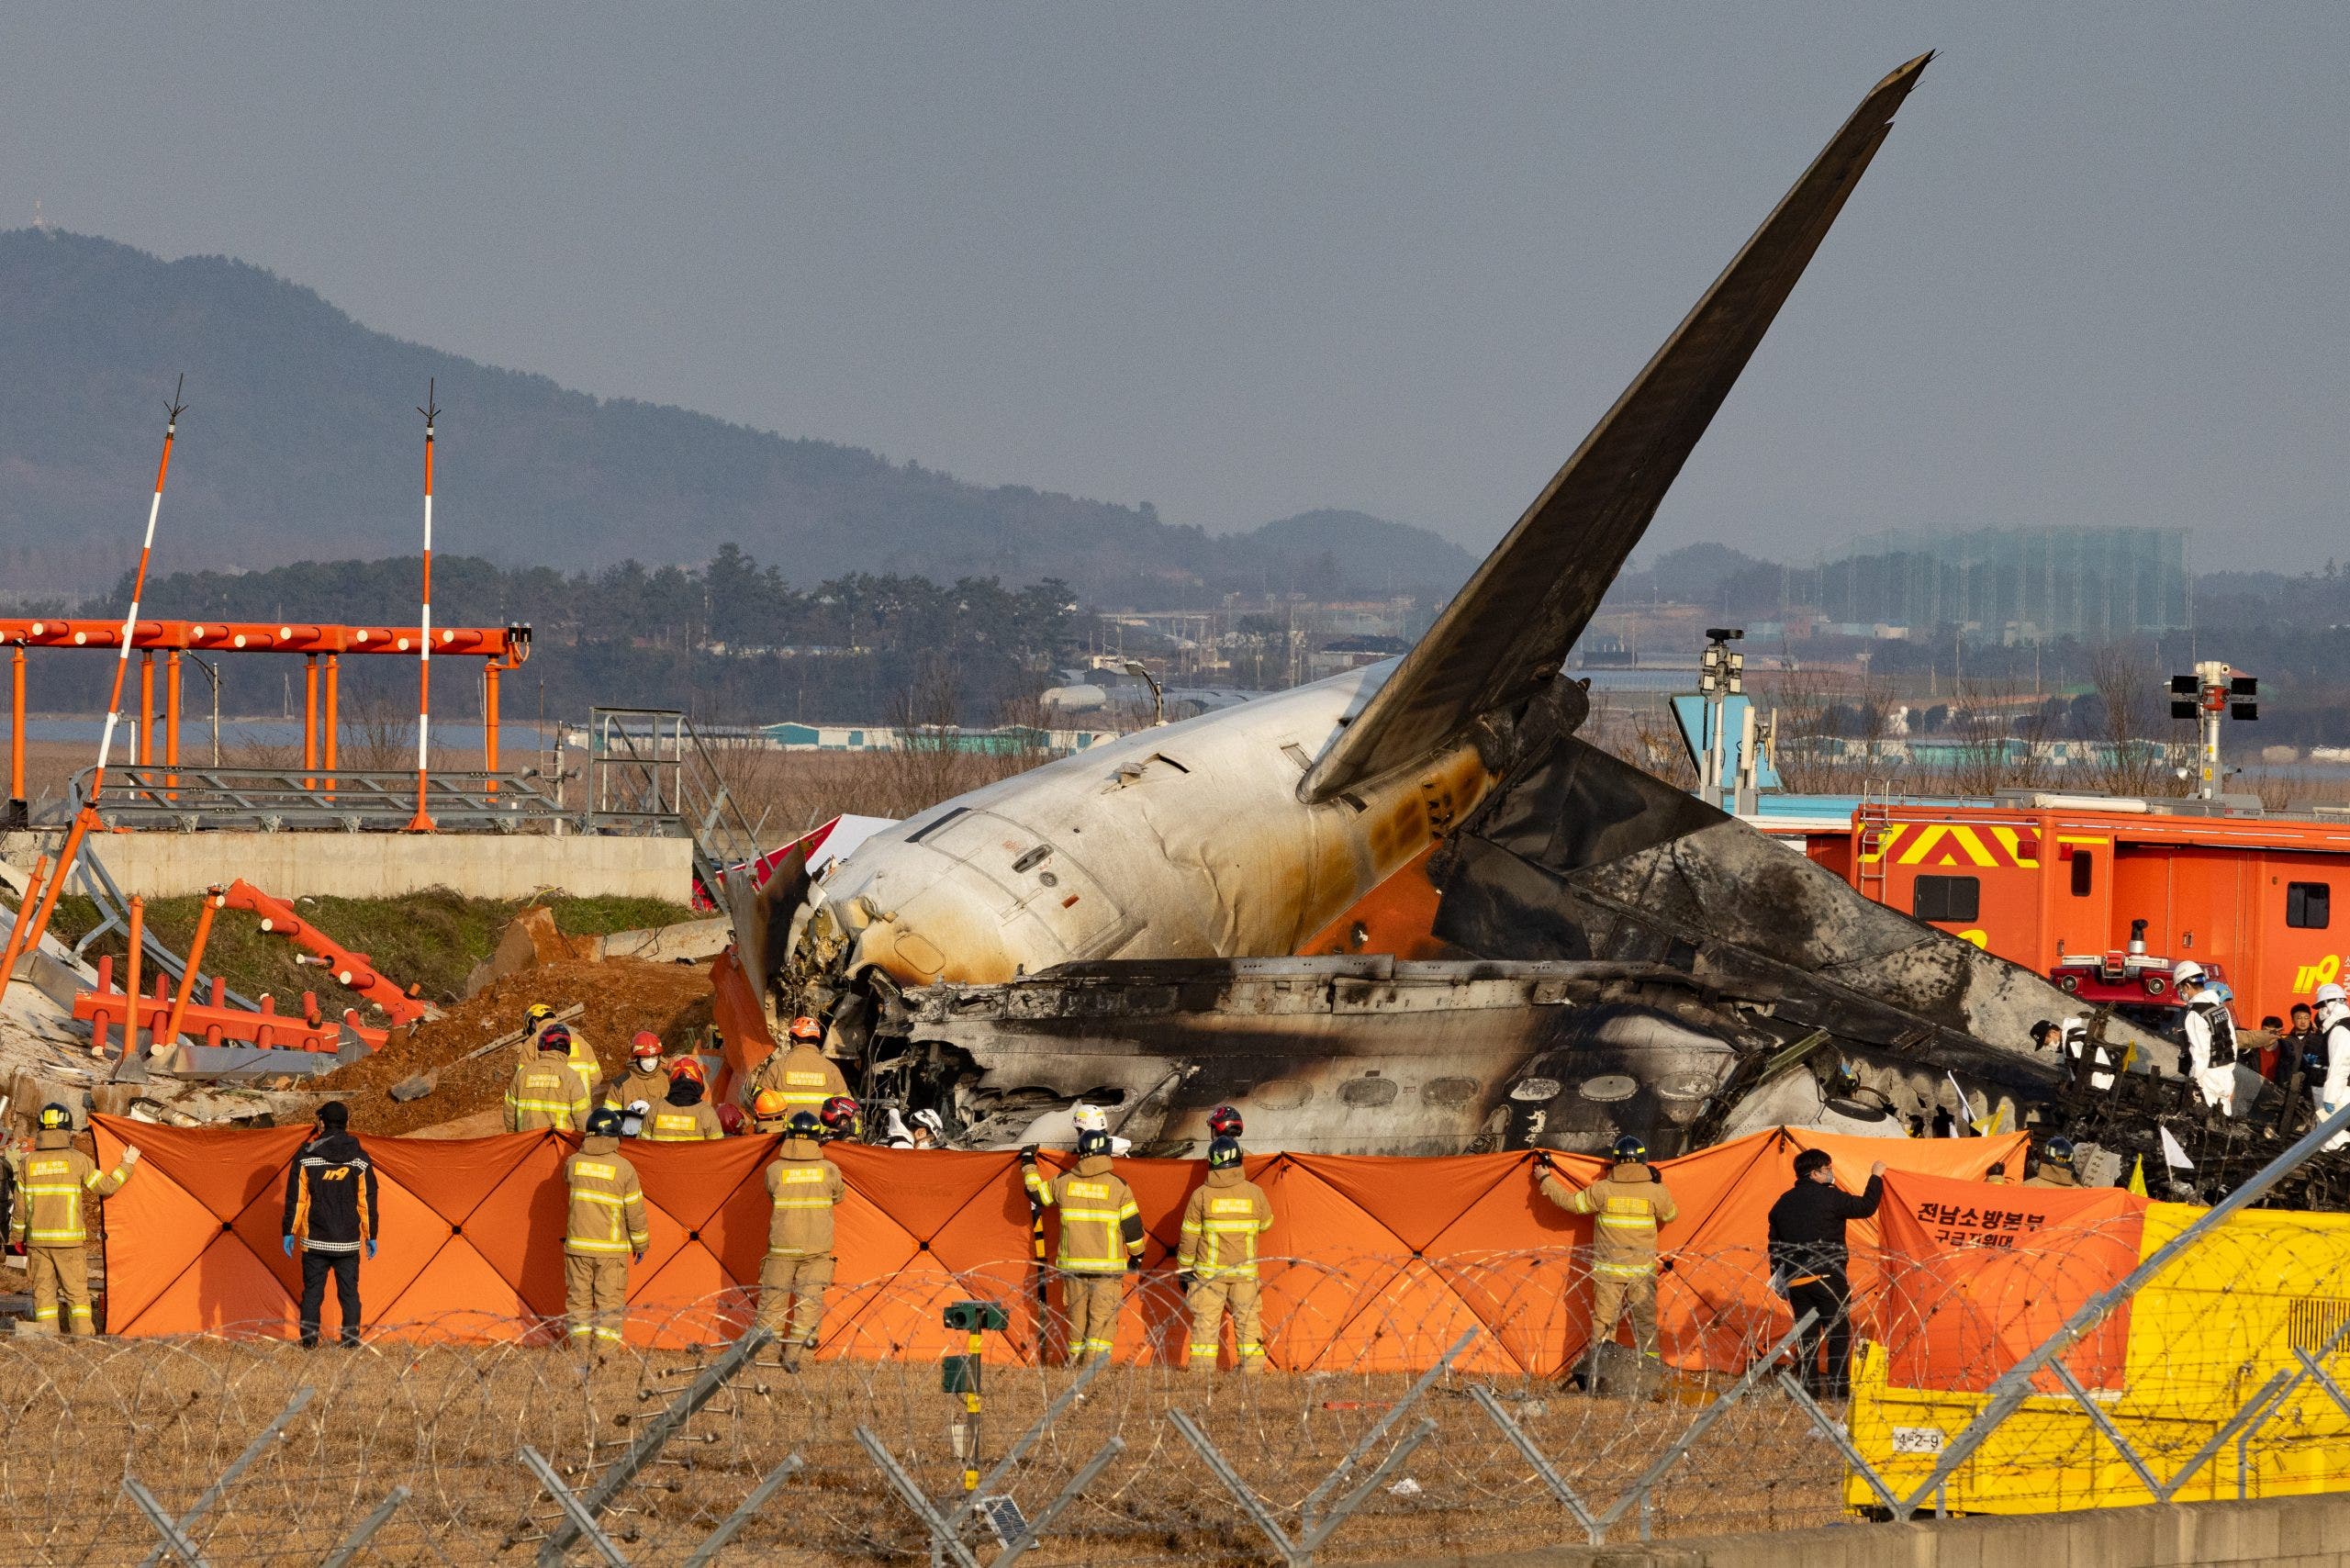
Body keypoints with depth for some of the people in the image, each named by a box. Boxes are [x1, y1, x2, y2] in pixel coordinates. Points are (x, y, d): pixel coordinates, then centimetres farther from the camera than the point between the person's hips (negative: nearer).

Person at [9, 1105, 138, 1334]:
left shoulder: (28, 1163, 2)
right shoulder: (77, 1160, -6)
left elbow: (20, 1205, 5)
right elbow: (106, 1186, 0)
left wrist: (17, 1237, 15)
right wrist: (127, 1164, 14)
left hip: (37, 1238, 2)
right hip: (69, 1239, -2)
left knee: (43, 1291, 6)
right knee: (77, 1292, 3)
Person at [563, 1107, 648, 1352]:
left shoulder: (574, 1162, -2)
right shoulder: (623, 1168, -9)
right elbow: (635, 1210, -3)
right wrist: (640, 1244, 9)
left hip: (578, 1247, 2)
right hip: (611, 1249, -2)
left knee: (579, 1298, 9)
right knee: (609, 1304, 2)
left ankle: (579, 1351, 9)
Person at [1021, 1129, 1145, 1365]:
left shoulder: (1064, 1182, 0)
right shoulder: (1118, 1186, -7)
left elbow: (1037, 1193, 17)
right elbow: (1132, 1225, -3)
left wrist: (1028, 1165, 32)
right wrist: (1137, 1255, 12)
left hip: (1073, 1264, 3)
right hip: (1107, 1266, -3)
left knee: (1077, 1319, 13)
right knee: (1102, 1319, -4)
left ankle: (1075, 1366, 19)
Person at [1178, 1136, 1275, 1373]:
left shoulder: (1201, 1195, -8)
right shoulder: (1254, 1193, -4)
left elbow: (1189, 1236, -3)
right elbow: (1266, 1224, 14)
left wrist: (1183, 1269, 8)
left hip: (1209, 1272, -2)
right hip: (1245, 1272, 2)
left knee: (1205, 1323, 1)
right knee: (1248, 1322, 8)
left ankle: (1202, 1374, -4)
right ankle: (1252, 1373, 5)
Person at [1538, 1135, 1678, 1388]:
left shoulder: (1602, 1190, -7)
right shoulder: (1655, 1192, -6)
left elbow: (1572, 1203, 3)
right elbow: (1671, 1215, 12)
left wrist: (1545, 1181, 17)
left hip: (1607, 1271, 0)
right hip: (1642, 1272, 0)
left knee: (1603, 1323, 6)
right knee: (1645, 1324, 7)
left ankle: (1595, 1380, 4)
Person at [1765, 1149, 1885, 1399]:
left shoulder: (1783, 1203, 12)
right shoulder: (1830, 1197, -8)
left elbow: (1774, 1247, 15)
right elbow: (1866, 1207, 1)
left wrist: (1779, 1279, 21)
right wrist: (1876, 1177, 15)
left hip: (1795, 1281, 6)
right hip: (1827, 1277, -6)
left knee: (1806, 1337, 9)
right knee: (1838, 1334, 0)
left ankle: (1807, 1388, 7)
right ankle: (1838, 1390, -5)